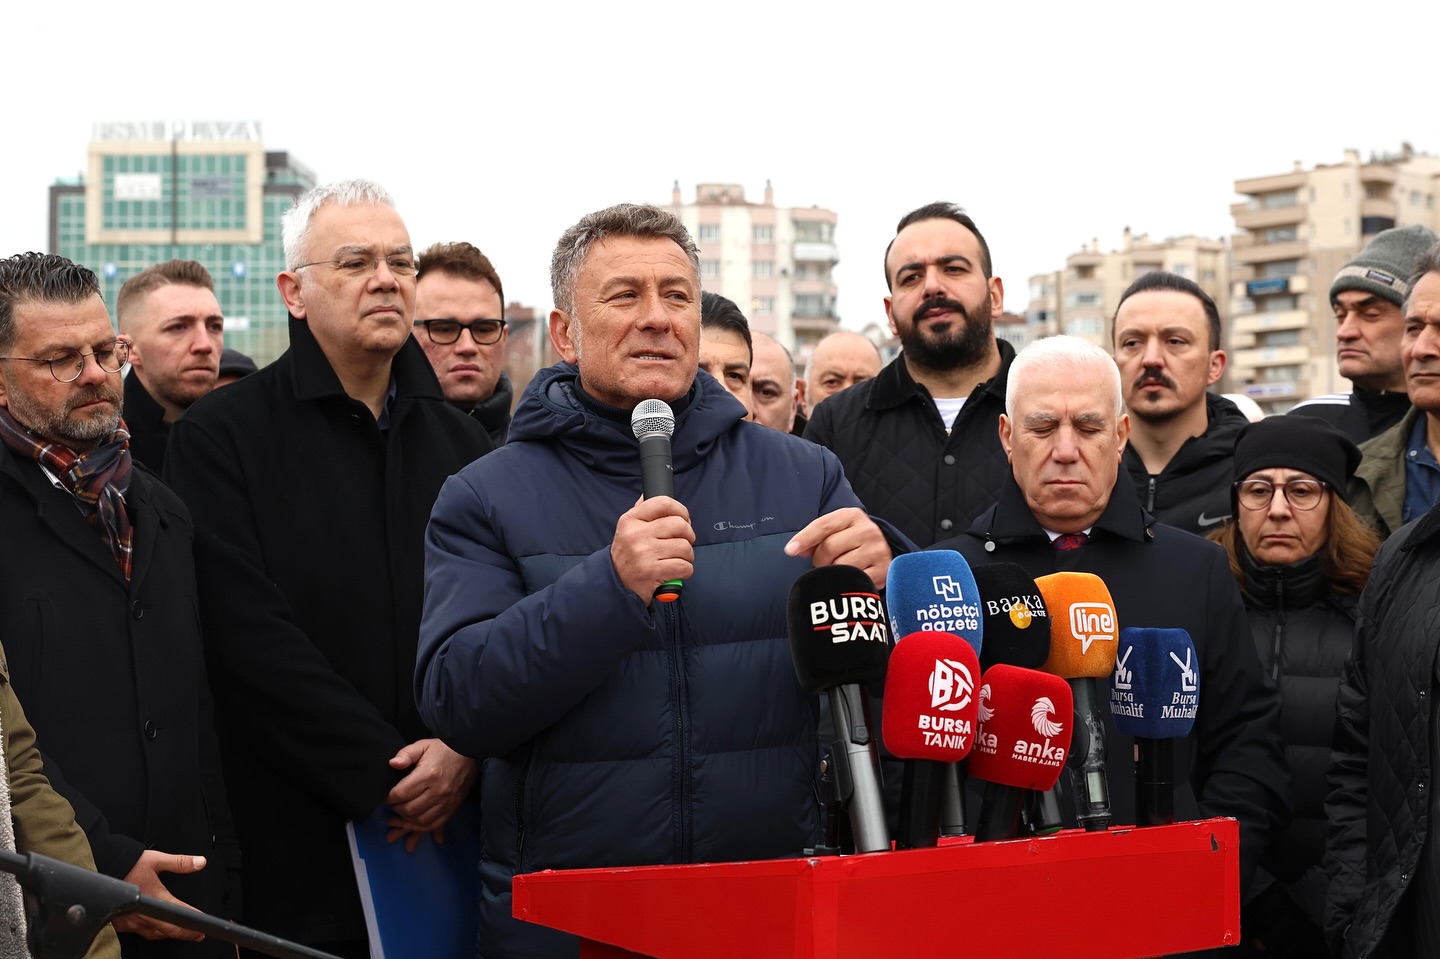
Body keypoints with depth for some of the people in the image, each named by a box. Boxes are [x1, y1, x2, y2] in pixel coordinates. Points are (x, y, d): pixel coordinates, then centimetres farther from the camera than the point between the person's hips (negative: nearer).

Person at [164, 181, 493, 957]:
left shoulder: (460, 440, 12)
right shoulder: (221, 436, -2)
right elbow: (251, 633, -11)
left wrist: (465, 749, -10)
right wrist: (385, 772, -14)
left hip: (451, 829, 4)